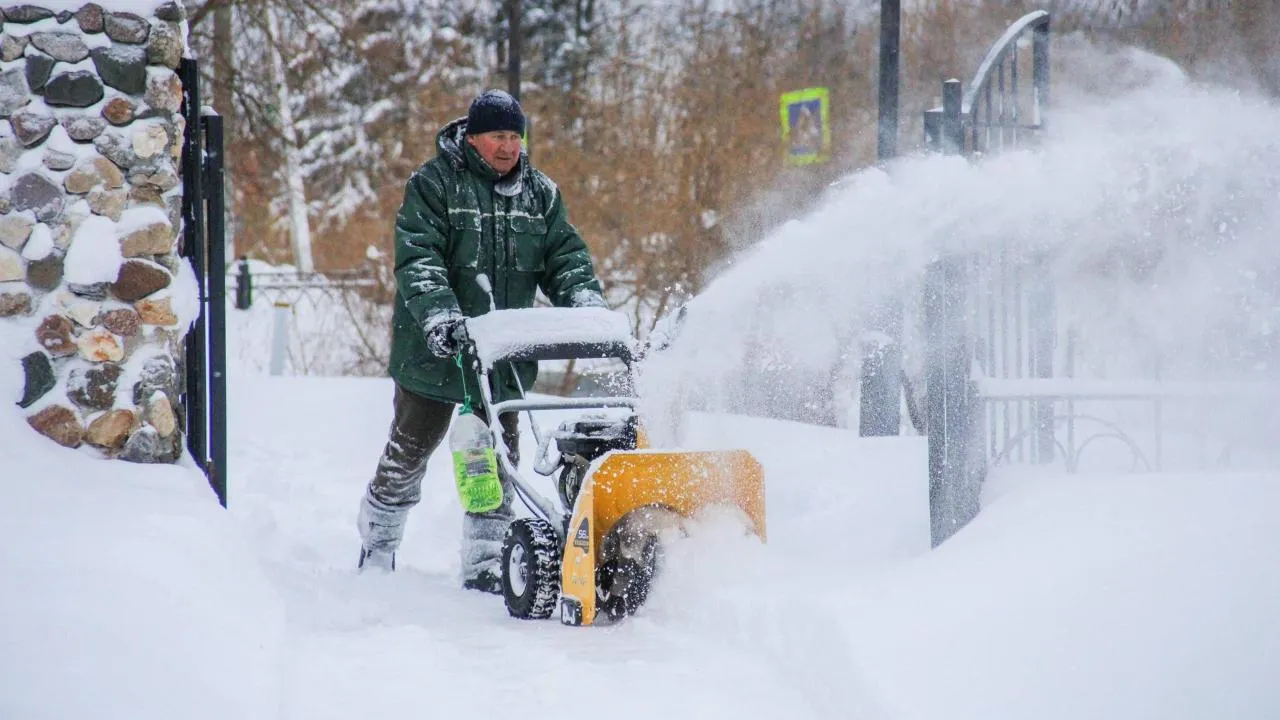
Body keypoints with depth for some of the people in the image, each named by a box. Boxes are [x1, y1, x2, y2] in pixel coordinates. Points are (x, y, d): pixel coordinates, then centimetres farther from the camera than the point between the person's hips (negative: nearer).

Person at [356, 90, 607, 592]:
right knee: (407, 454, 10)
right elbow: (416, 258, -18)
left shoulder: (539, 193, 8)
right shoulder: (434, 184, -7)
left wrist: (587, 304, -16)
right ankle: (377, 547, 28)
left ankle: (485, 566, 13)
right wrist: (440, 314, -33)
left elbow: (565, 255, 4)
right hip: (435, 349, -4)